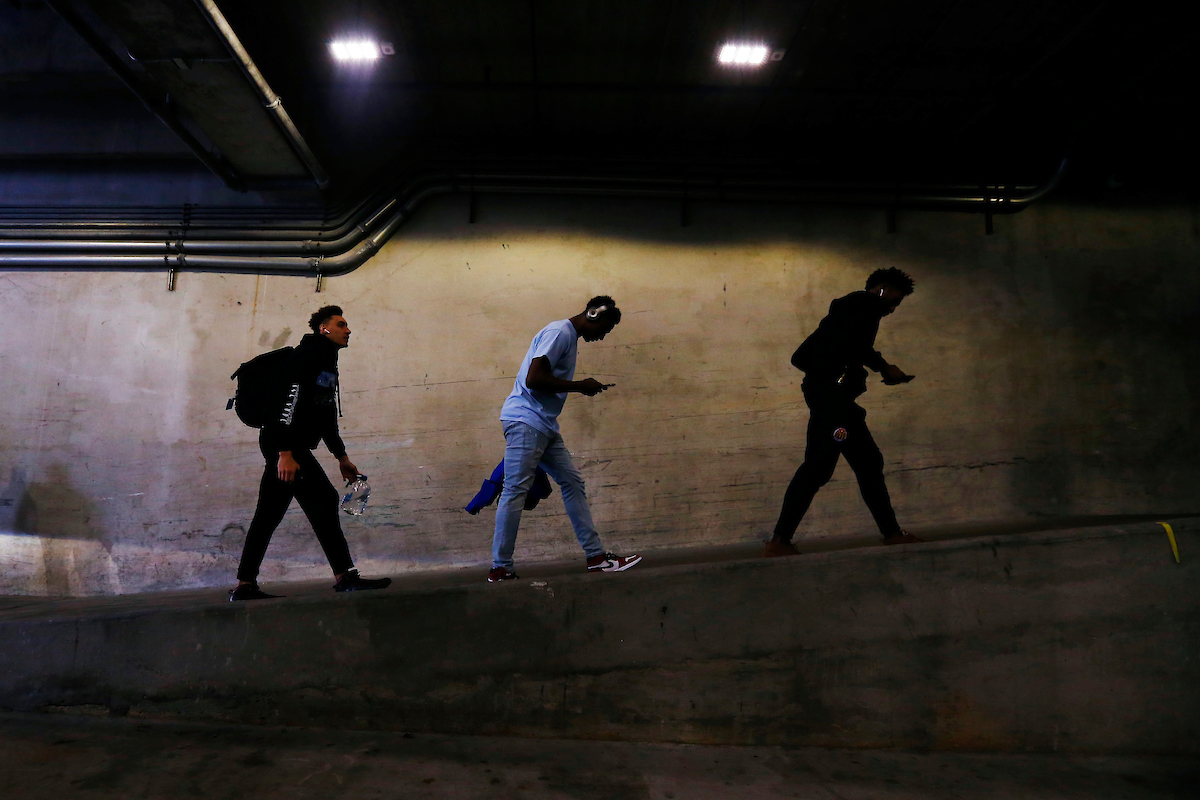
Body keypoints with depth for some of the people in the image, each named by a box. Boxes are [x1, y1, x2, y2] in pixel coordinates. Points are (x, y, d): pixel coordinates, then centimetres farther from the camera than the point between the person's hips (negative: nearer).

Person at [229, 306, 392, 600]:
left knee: (268, 515, 10)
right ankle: (345, 577, -12)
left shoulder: (328, 363, 22)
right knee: (323, 500, -13)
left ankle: (245, 585, 15)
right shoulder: (307, 354, -9)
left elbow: (326, 416, 27)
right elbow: (290, 400, -20)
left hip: (293, 448, 11)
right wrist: (286, 453, -27)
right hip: (283, 444, -11)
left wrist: (342, 457, 25)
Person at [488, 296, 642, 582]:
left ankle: (596, 557, 12)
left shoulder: (570, 337, 19)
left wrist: (583, 387, 13)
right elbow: (533, 378, -22)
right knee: (515, 491, -7)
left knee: (572, 482, 8)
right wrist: (580, 386, -15)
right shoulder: (559, 333, -12)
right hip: (525, 421, -11)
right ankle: (500, 569, 1)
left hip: (544, 426, 11)